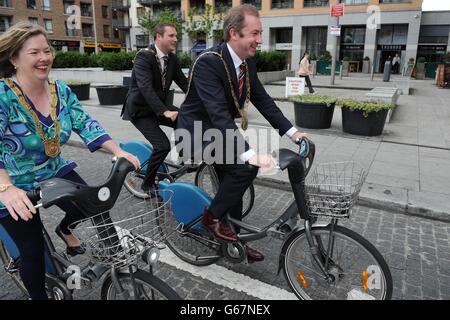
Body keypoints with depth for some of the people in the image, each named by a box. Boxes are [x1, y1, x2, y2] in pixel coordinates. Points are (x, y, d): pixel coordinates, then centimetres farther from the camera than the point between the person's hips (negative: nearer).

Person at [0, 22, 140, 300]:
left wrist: (118, 151, -28)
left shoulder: (61, 91, -6)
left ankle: (65, 229, 24)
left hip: (54, 172, 5)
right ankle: (39, 295, 31)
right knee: (33, 250, 2)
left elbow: (86, 124, -13)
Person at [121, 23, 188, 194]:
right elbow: (146, 88, -31)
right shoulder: (144, 57, -20)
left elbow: (184, 82, 0)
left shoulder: (172, 58, 2)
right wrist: (165, 112, -41)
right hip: (141, 110, -6)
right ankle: (147, 184, 2)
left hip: (161, 106, 6)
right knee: (162, 145, -20)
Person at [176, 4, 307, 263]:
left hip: (220, 130, 8)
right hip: (196, 132, -8)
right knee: (245, 167, -25)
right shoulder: (208, 62, -27)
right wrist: (251, 155, -45)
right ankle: (212, 217, -2)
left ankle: (235, 239, 30)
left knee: (233, 183, 11)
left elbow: (262, 100, 3)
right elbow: (219, 115, -36)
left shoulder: (249, 62, -1)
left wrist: (292, 131, -6)